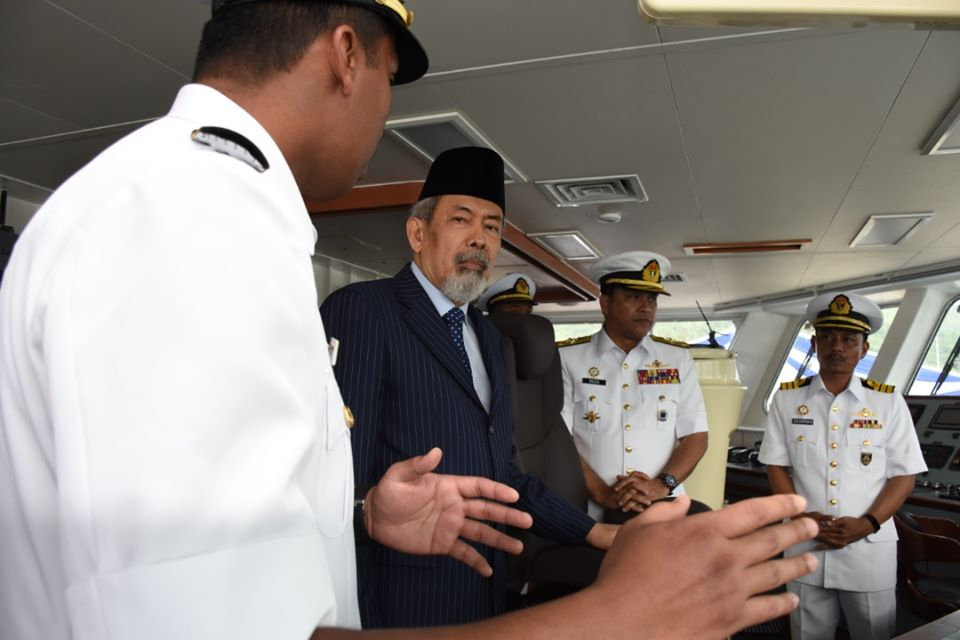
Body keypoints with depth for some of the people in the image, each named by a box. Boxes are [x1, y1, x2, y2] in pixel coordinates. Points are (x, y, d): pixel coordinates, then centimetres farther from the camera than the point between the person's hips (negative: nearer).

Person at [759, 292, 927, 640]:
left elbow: (903, 476, -1)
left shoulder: (888, 402, -3)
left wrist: (867, 524, -14)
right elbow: (776, 467, 2)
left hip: (870, 550, 0)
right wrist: (801, 516, -11)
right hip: (804, 546, 1)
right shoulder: (787, 399, -1)